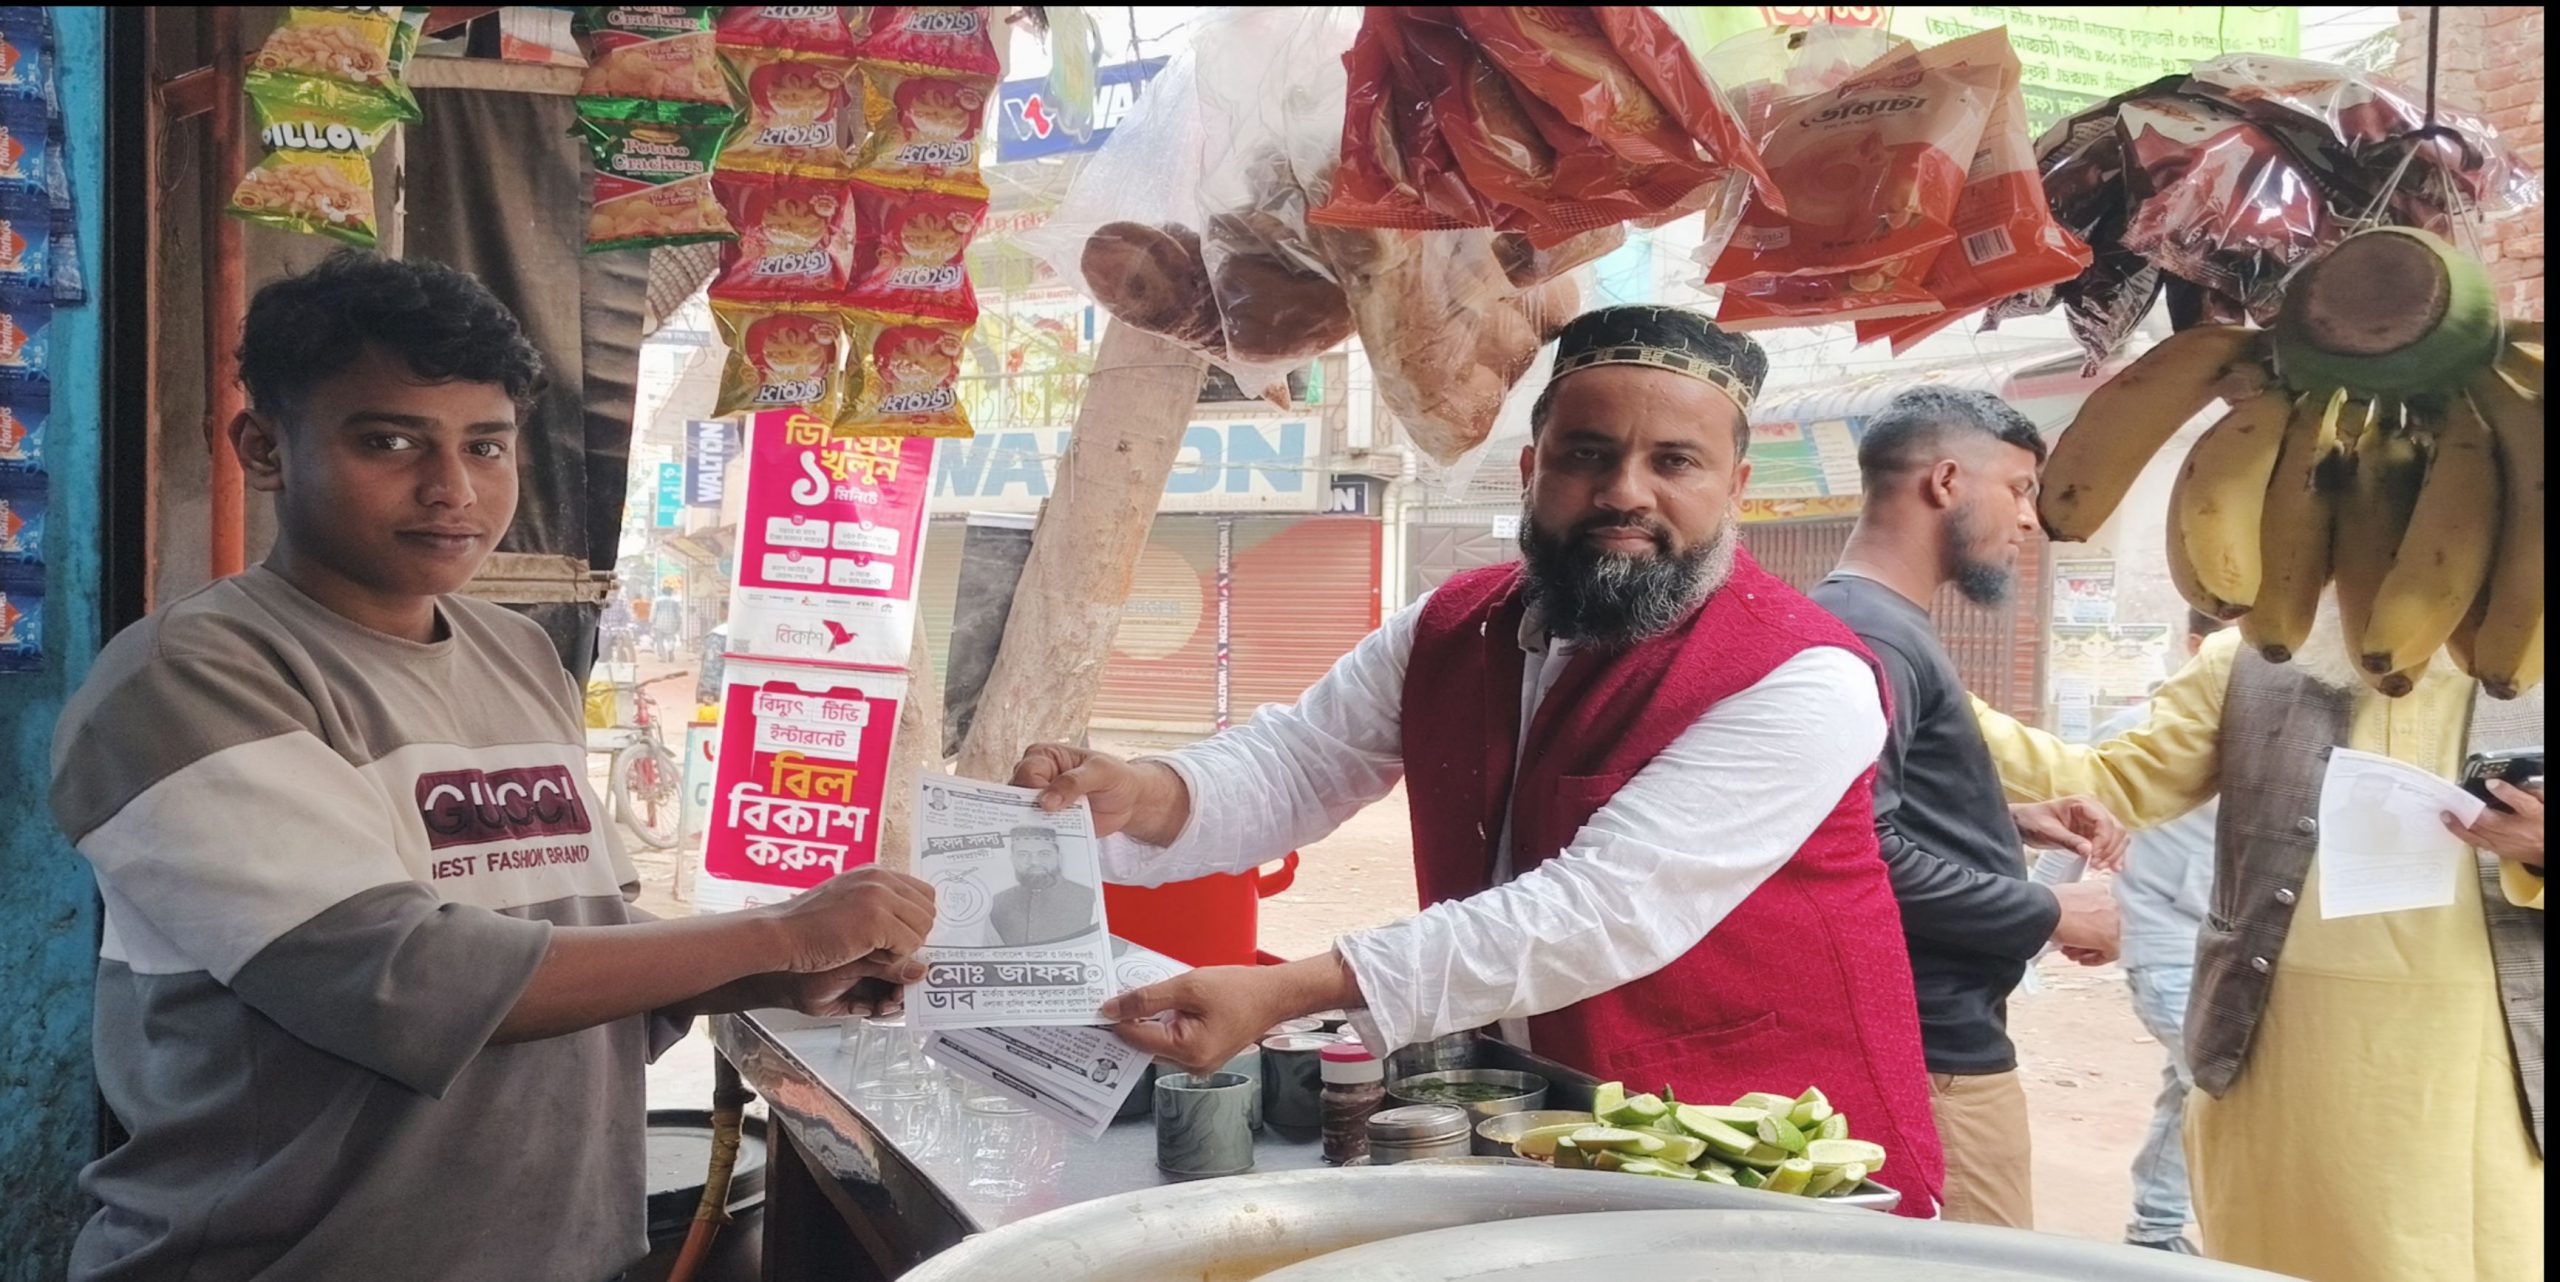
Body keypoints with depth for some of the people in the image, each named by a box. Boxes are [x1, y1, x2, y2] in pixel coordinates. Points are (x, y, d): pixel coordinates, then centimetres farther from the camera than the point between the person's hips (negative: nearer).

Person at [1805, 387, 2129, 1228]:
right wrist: (2051, 914, -16)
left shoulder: (1882, 625, 15)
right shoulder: (1863, 633, -18)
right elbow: (1865, 855, -27)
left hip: (1935, 1030, 11)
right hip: (1932, 1050, -11)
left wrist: (2011, 822, 11)